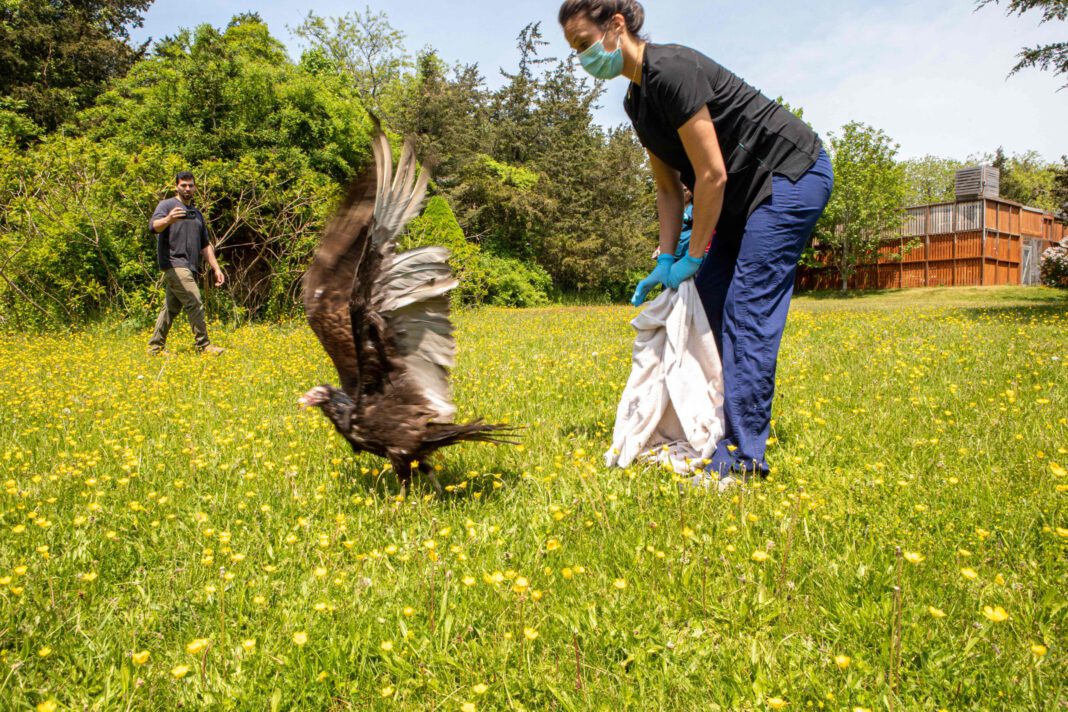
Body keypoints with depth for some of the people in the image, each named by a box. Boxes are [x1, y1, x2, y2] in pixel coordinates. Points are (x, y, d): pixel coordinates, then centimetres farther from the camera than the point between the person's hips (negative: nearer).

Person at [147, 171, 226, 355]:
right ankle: (203, 345, -11)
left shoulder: (197, 213, 24)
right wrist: (169, 219, -40)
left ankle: (156, 347, 17)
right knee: (195, 304, -15)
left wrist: (216, 268, 16)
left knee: (171, 308, 10)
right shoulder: (167, 205, 2)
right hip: (175, 264, -7)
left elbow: (205, 245, 25)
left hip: (189, 268, 7)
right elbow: (154, 226, -18)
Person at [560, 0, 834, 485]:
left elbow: (712, 174, -23)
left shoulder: (671, 69, -22)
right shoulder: (636, 101, 7)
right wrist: (666, 260, 1)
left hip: (791, 174, -9)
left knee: (748, 312, -15)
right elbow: (669, 188, 10)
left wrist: (694, 255, -15)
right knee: (706, 300, 3)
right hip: (742, 192, 9)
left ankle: (742, 458, -12)